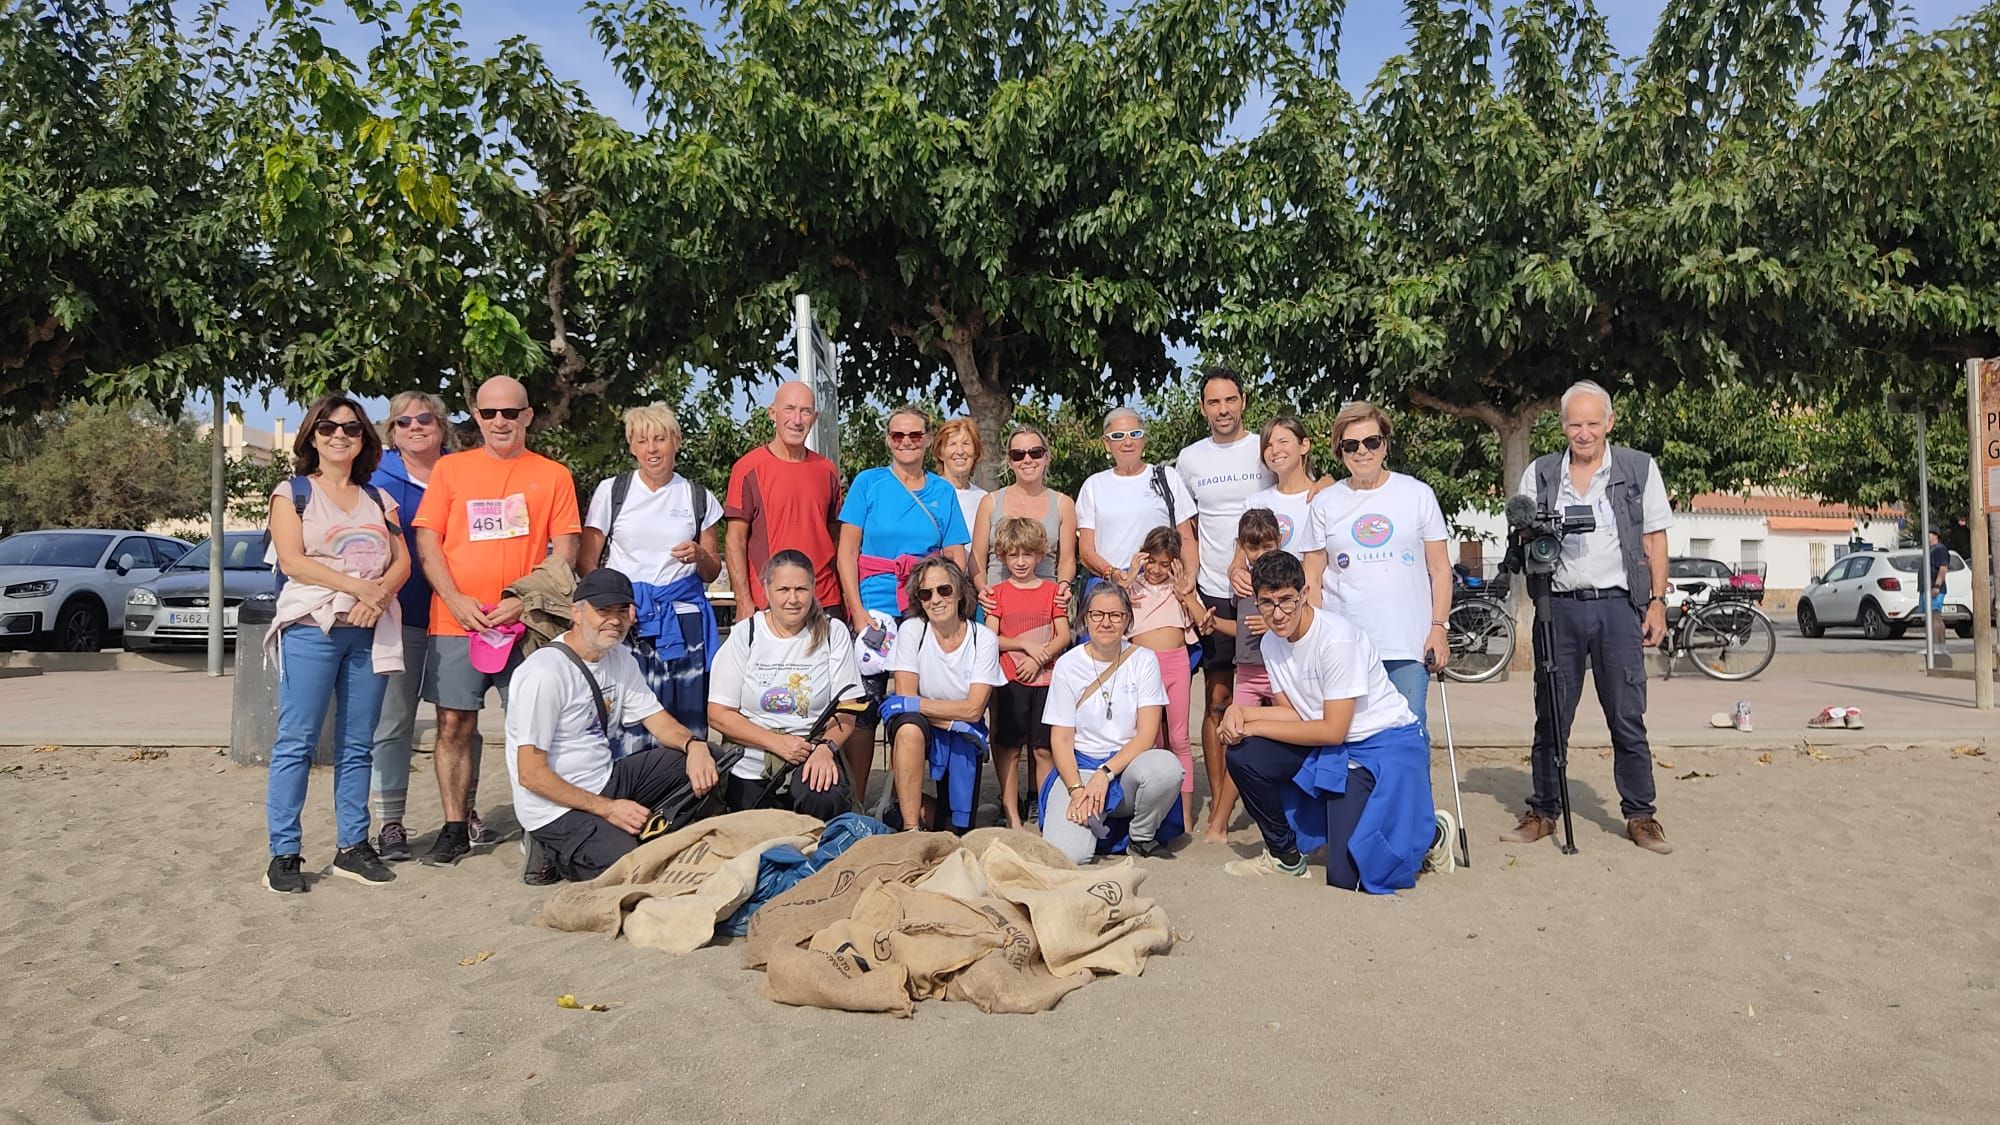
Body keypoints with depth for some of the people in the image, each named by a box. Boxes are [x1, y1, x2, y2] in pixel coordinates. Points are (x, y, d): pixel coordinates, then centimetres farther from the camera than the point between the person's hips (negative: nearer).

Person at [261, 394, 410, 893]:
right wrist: (357, 586, -17)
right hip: (312, 627, -4)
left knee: (357, 744, 6)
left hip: (371, 630, 4)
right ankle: (284, 854, -1)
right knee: (296, 741, -5)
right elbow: (292, 560, -7)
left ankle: (352, 846, 12)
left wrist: (380, 594, -11)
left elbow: (401, 561, 10)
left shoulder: (377, 498, 18)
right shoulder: (293, 492, 6)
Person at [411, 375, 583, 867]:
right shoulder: (450, 468, 10)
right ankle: (456, 827, 14)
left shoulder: (553, 476, 7)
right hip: (456, 622, 1)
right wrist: (456, 600, -8)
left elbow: (565, 550, 3)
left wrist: (525, 601, -10)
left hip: (527, 624, -1)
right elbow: (427, 541, 6)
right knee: (454, 725, 3)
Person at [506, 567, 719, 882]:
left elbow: (659, 721, 8)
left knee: (707, 760, -3)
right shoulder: (545, 673, -20)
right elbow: (530, 774, -20)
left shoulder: (620, 658, 7)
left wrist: (694, 744, -15)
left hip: (606, 782, 8)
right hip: (558, 810, -8)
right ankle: (560, 854, 0)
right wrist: (607, 809, -21)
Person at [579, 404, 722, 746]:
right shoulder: (611, 491, 8)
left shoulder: (699, 498, 13)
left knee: (688, 729, -3)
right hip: (625, 622, -1)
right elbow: (586, 561, 8)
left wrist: (699, 556, -5)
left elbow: (712, 572, 18)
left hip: (684, 620, 2)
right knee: (627, 732, -10)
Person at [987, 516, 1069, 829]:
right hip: (1010, 681, 0)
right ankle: (1012, 817, 8)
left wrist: (1039, 658, -13)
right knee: (1009, 749, 1)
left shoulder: (1052, 590, 8)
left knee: (1044, 749, 2)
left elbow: (1063, 635, 2)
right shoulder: (998, 593, 7)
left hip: (1046, 679, 0)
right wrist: (1026, 645, -12)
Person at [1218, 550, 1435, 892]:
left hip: (1386, 746, -7)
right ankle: (1285, 855, 8)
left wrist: (1255, 726, -19)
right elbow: (1293, 713, 2)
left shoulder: (1337, 639, -25)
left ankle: (1428, 832, 15)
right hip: (1330, 746, 7)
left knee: (1346, 875, -14)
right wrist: (1240, 712, -15)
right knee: (1243, 755, -14)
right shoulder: (1271, 642, -1)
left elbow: (1332, 730, -22)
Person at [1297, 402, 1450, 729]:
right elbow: (1312, 578, 9)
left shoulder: (1418, 494, 7)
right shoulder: (1325, 502, 9)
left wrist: (1438, 627, -1)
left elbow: (1439, 568, 8)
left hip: (1409, 643, -1)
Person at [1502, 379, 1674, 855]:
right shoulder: (1540, 474, 9)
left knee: (1627, 719, 1)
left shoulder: (1639, 469, 5)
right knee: (1550, 717, 5)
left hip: (1618, 605, -1)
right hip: (1559, 605, 2)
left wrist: (1657, 601, 0)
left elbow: (1655, 539, 6)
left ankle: (1640, 816, 11)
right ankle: (1542, 812, 13)